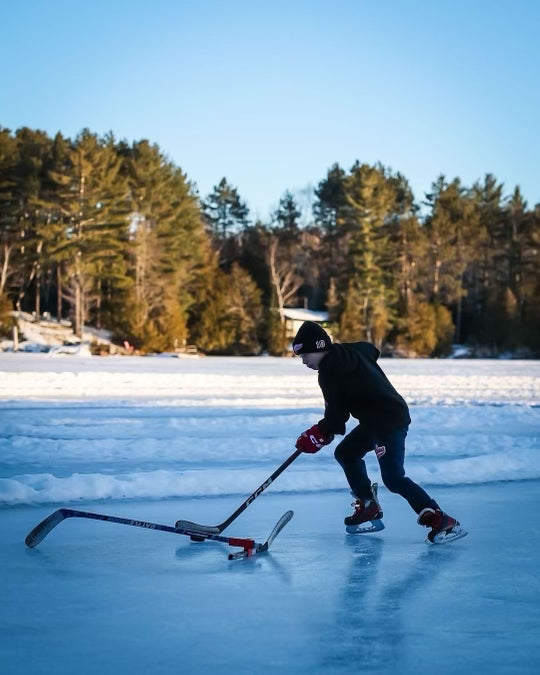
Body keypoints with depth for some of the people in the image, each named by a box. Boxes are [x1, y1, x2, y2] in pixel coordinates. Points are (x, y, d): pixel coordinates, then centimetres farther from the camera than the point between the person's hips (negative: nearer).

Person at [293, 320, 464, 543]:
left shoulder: (329, 373, -17)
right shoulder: (347, 352, 8)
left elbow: (336, 417, -15)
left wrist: (318, 434, 1)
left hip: (390, 420, -11)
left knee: (393, 477, -17)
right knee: (346, 453, 20)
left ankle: (442, 522, -19)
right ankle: (369, 506, 25)